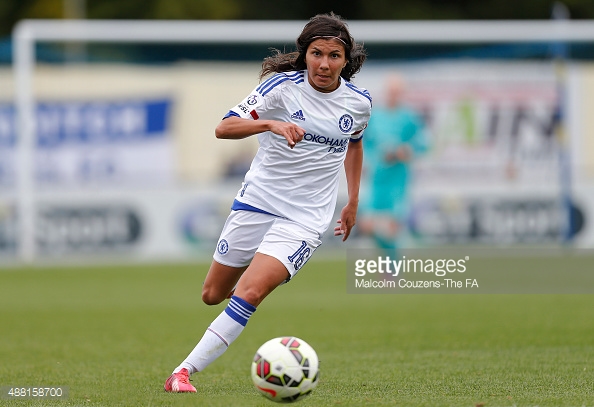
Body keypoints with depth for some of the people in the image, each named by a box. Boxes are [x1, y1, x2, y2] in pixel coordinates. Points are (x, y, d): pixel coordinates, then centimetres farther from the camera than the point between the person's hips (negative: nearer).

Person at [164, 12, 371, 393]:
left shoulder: (359, 102, 0)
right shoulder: (283, 86, -10)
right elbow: (224, 128, -19)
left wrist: (353, 202, 25)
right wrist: (270, 123, -36)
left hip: (305, 218, -1)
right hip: (257, 201, 1)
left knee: (248, 294, -20)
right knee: (213, 295, 11)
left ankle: (184, 372, -16)